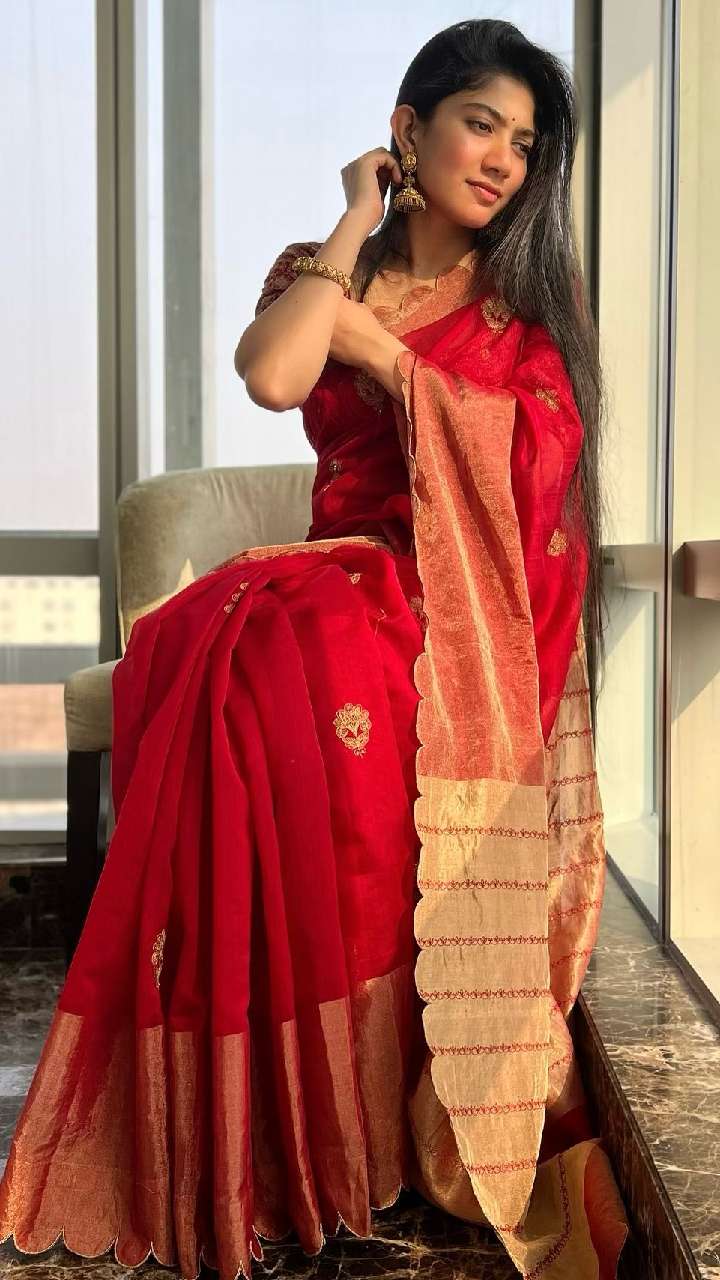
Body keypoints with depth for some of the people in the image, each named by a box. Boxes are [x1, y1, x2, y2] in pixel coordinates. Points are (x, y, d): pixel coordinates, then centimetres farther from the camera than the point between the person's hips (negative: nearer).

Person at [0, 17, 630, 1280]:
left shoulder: (530, 299, 13)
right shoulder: (318, 272, 17)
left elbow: (532, 463, -6)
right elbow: (271, 376, -8)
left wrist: (369, 339, -3)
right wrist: (357, 228, 3)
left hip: (473, 623, -2)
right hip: (345, 577, 3)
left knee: (302, 646, -34)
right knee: (200, 639, -31)